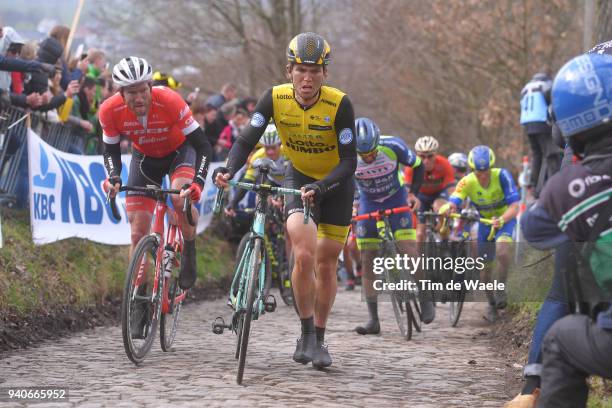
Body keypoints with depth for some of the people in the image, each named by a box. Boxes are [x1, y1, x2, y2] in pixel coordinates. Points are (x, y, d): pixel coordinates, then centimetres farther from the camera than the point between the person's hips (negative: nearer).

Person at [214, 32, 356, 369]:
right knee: (304, 256, -20)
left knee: (326, 264, 4)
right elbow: (247, 140, -23)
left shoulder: (339, 104, -26)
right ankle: (306, 333, -3)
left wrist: (322, 187, -41)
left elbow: (349, 161, -25)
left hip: (335, 183, -1)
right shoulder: (275, 98, -20)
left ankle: (319, 339, 22)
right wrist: (228, 170, -42)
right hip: (299, 178, 1)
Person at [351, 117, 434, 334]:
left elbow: (417, 165, -8)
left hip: (396, 198, -1)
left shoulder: (393, 146, -26)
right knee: (367, 259, -4)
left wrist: (413, 193, -15)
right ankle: (373, 320, -1)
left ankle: (425, 299, 0)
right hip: (368, 204, 1)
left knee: (407, 249, -18)